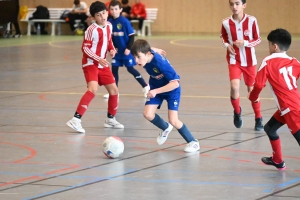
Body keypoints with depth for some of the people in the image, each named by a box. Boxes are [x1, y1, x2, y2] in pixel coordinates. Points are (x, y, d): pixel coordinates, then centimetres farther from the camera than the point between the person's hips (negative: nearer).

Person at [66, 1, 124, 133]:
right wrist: (98, 59, -25)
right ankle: (76, 120, -32)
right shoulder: (92, 30, -19)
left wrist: (112, 50, -2)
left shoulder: (109, 26, 3)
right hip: (90, 64, -8)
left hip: (103, 64, 8)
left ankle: (110, 119, 30)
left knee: (114, 90, 11)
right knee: (93, 89, -28)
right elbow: (85, 48, -17)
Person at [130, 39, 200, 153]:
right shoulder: (146, 57, -20)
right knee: (148, 114, -10)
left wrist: (156, 91, -41)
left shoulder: (160, 63, -38)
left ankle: (193, 142, 6)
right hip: (156, 89, 6)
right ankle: (165, 128, 21)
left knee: (173, 120, -14)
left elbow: (175, 83, -37)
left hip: (172, 90, -6)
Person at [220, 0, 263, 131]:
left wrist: (245, 43, -20)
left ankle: (258, 119, 25)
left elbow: (258, 39, -4)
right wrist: (227, 45, -8)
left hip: (249, 61, 0)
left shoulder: (251, 21, -13)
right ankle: (237, 111, 10)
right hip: (234, 60, 0)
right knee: (234, 86, -19)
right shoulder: (226, 23, -9)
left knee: (252, 90, 8)